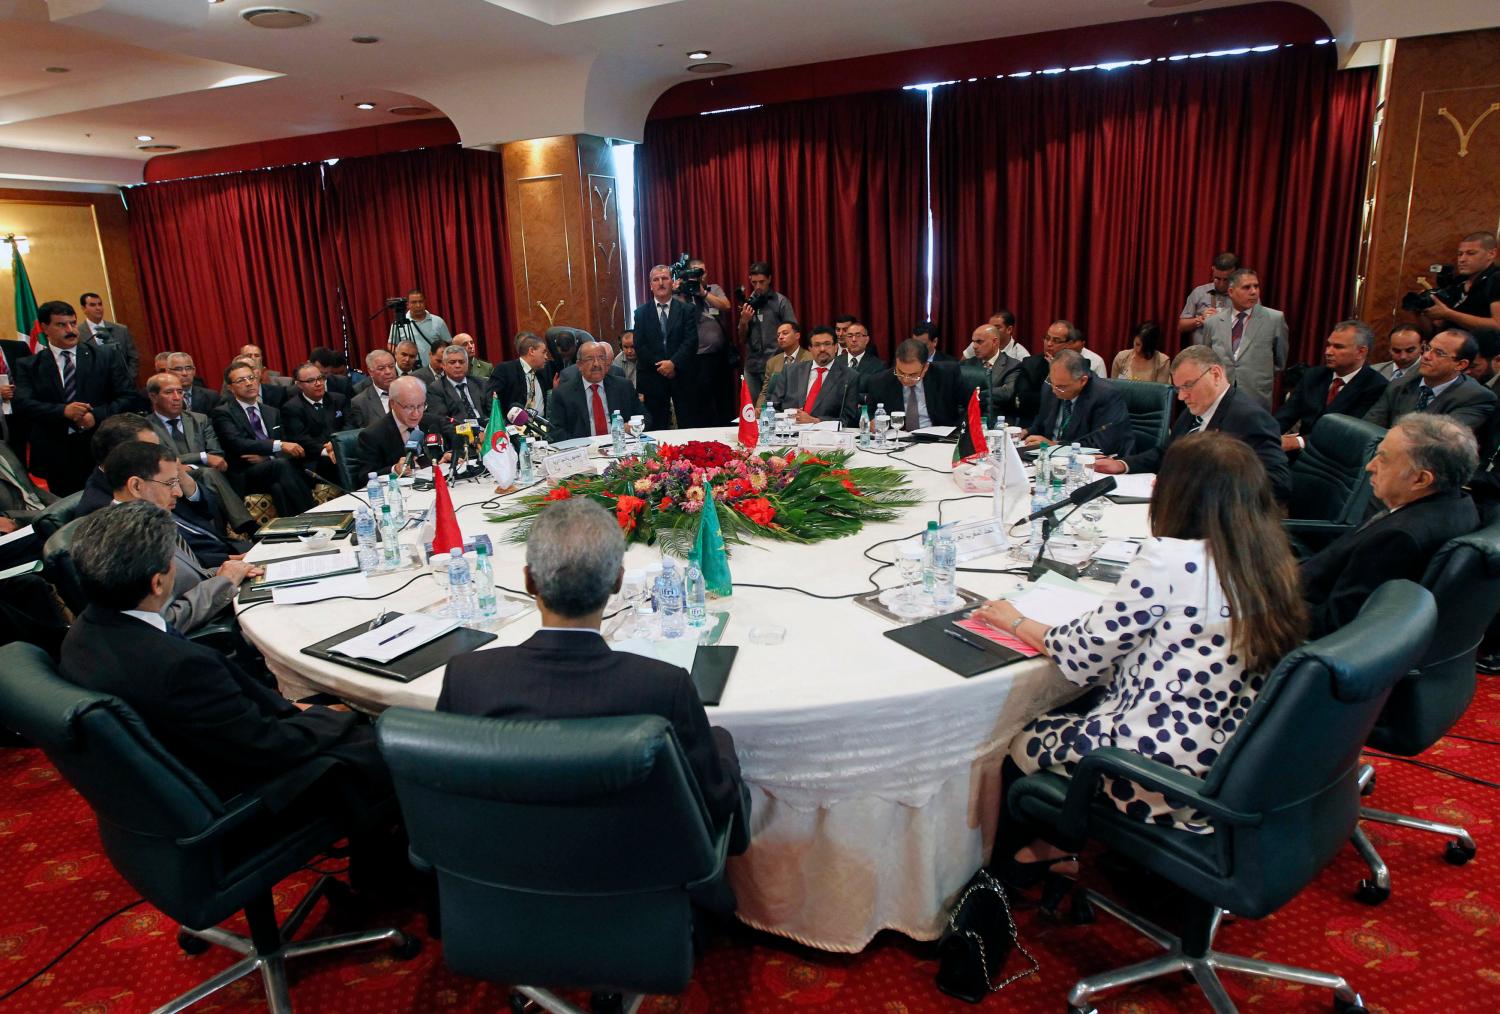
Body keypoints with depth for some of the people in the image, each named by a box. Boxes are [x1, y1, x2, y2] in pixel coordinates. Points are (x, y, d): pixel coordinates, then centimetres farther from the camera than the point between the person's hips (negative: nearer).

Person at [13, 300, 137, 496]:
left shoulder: (105, 356, 5)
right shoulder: (28, 366, 7)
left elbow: (129, 396, 1)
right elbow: (23, 404, -5)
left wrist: (98, 415, -14)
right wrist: (63, 411, -21)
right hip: (56, 458, 1)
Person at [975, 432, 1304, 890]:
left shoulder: (1170, 559, -20)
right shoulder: (1272, 564, 1)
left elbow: (1084, 655, -13)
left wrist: (1018, 623, 4)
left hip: (1160, 774, -7)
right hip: (1232, 767, 8)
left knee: (1017, 745, 15)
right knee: (1071, 711, 25)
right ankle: (1058, 848, 33)